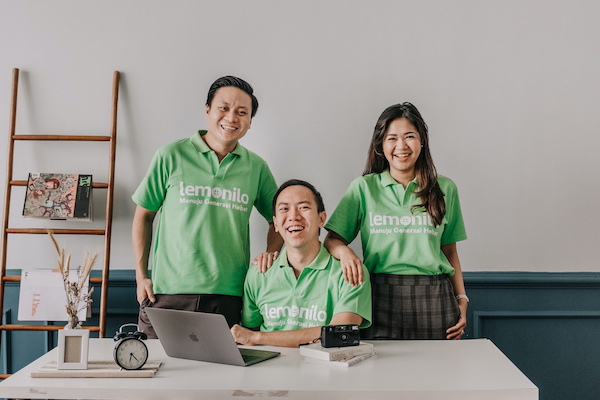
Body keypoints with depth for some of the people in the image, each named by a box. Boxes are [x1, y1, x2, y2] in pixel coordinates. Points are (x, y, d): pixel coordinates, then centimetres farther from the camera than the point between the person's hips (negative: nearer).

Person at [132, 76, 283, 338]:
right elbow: (144, 215, 9)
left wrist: (271, 252, 2)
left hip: (229, 297, 2)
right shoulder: (172, 156, 3)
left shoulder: (256, 167, 9)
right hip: (168, 291, -1)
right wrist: (141, 275, 4)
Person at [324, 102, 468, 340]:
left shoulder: (445, 189, 12)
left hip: (434, 299, 1)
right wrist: (344, 251, -17)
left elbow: (450, 252, 15)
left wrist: (462, 300, 6)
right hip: (380, 297, -1)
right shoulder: (363, 187, 8)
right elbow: (332, 240, 6)